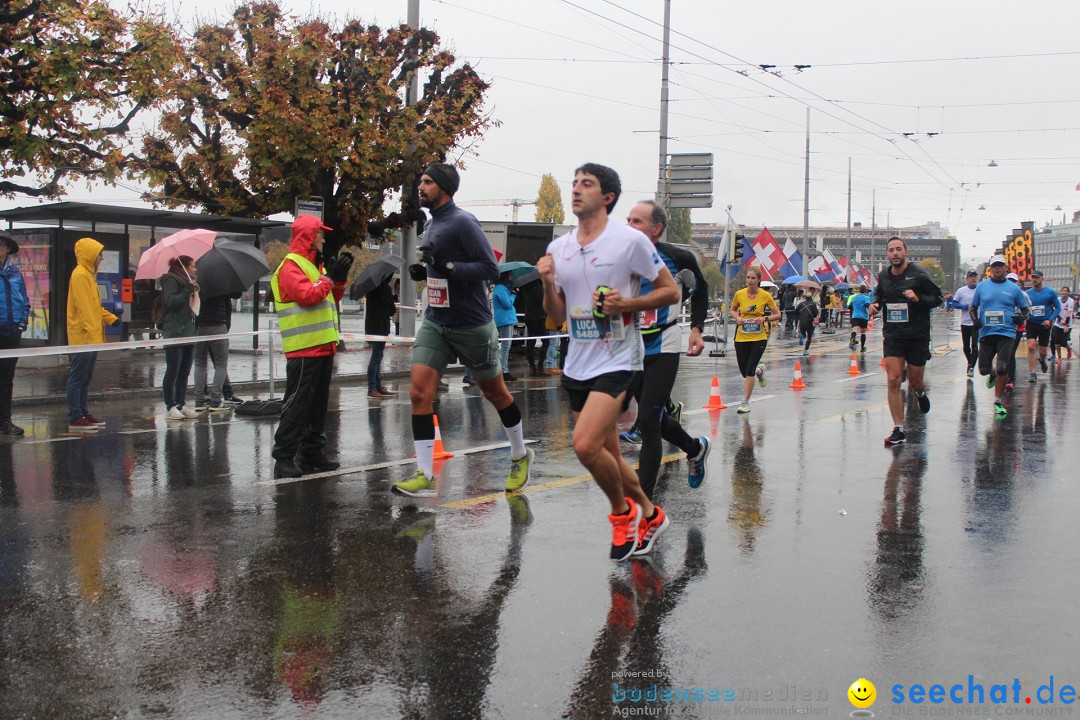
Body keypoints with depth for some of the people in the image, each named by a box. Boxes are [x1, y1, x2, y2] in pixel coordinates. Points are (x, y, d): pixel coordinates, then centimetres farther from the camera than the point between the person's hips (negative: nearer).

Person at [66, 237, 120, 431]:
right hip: (83, 337, -10)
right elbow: (84, 308, -20)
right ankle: (75, 418, -3)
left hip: (91, 337, 10)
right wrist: (93, 335, -23)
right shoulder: (80, 275, -14)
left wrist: (112, 318, 11)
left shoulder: (89, 274, 17)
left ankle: (82, 412, 19)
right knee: (77, 378, -5)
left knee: (85, 378, 13)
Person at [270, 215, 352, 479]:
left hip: (322, 347, 10)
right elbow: (307, 295, -22)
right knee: (297, 405, -10)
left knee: (318, 404, 13)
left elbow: (330, 299, 23)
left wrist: (339, 279, 8)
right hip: (304, 349, -10)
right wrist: (331, 277, -15)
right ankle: (284, 459, -8)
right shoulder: (291, 266, -8)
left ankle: (312, 454, 19)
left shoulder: (313, 265, 22)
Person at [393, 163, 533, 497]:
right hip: (435, 322, 7)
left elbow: (491, 269, -20)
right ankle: (425, 475, -7)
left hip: (472, 325, -7)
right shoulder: (431, 224, 10)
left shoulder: (463, 222, -15)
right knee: (419, 392, -9)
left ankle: (520, 456, 33)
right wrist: (424, 270, 5)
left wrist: (449, 266, -28)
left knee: (495, 393, 11)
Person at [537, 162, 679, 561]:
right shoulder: (558, 248, 8)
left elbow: (671, 291, -3)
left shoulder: (631, 240, -8)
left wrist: (627, 303, -17)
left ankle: (623, 512, 5)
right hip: (577, 365, 7)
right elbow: (558, 316, 13)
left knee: (585, 444, -21)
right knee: (607, 455, 12)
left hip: (617, 361, -6)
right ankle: (650, 515, 33)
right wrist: (548, 283, -6)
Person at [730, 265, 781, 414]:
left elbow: (777, 314, 2)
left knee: (749, 371, -12)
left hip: (759, 338, -3)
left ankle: (745, 402, 0)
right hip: (741, 337, 3)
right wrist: (737, 317, -7)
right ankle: (759, 371, 45)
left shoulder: (765, 296, -8)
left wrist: (765, 318, -16)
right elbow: (733, 310, 15)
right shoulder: (739, 294, -2)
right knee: (744, 372, 9)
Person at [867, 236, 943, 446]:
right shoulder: (883, 276, 4)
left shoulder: (918, 274, -8)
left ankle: (920, 393, 49)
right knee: (893, 381, -9)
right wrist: (875, 304, 1)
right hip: (892, 335, 2)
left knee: (915, 381, 9)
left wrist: (919, 299, -21)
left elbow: (938, 298, -4)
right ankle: (898, 430, -4)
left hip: (917, 336, -2)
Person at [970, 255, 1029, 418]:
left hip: (1007, 333, -2)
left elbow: (1025, 308, 13)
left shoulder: (1014, 288, 5)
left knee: (1002, 368, -13)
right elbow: (972, 307, 15)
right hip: (986, 332, 2)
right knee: (983, 370, 3)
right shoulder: (981, 286, 7)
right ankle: (993, 374, 41)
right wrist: (975, 319, -5)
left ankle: (998, 402, 1)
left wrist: (1022, 316, -9)